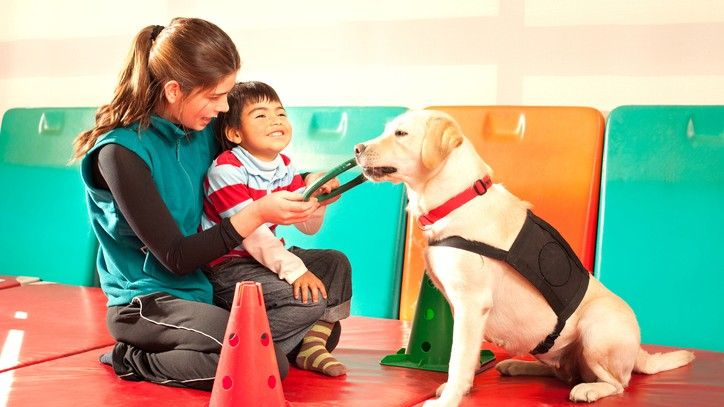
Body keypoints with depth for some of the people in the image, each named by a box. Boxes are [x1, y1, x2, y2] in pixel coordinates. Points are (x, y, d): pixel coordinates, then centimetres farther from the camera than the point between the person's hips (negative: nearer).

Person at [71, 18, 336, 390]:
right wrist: (257, 213, -27)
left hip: (201, 282, 8)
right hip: (146, 300, -7)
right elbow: (176, 257, -20)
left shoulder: (202, 130, -1)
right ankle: (136, 360, -7)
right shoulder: (121, 152, -21)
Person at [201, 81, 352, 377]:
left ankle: (311, 345, 4)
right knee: (309, 300, -24)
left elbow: (307, 226, 8)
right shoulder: (226, 170, -18)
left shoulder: (285, 168, 6)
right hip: (227, 268, -9)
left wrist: (315, 197, -14)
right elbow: (250, 232, -26)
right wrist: (294, 269, -33)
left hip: (261, 258, 9)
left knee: (335, 263, 3)